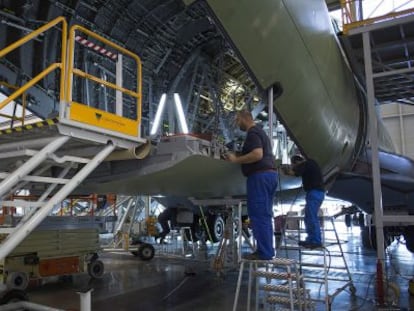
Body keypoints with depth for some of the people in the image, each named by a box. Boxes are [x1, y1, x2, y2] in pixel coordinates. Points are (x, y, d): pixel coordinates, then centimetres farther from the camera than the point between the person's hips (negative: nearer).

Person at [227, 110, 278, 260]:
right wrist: (239, 156, 23)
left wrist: (236, 160, -13)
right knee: (265, 215, 12)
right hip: (271, 174, 10)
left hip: (259, 175, -10)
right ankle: (267, 250, 16)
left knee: (258, 215, -7)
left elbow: (257, 154, -23)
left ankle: (264, 252, -5)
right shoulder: (260, 132, 23)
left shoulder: (252, 133, -9)